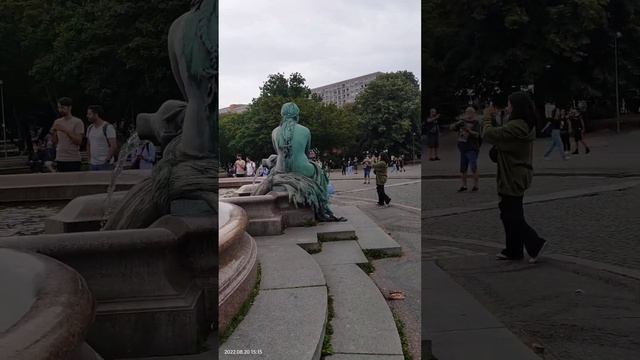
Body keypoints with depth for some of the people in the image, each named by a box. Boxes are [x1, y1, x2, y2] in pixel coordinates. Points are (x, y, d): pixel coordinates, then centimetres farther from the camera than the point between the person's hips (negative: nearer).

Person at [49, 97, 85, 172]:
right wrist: (52, 133, -7)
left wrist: (65, 130, -19)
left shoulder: (78, 122, -5)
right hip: (60, 159, 5)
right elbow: (55, 141, 14)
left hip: (73, 160, -5)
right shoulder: (57, 122, 11)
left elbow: (79, 141, -13)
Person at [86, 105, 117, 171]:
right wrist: (89, 159, 13)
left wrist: (107, 160, -14)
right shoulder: (90, 128, 14)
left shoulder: (108, 127, -9)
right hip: (92, 164, 7)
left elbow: (113, 146, -14)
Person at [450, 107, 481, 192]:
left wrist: (469, 130, -29)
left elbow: (477, 135, -14)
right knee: (463, 169, 11)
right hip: (463, 149, 6)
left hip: (472, 149, -6)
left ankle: (475, 185, -2)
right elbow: (452, 127, 6)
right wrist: (458, 123, -12)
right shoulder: (462, 121, 12)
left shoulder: (475, 123, -4)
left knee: (473, 167, -10)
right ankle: (464, 186, 21)